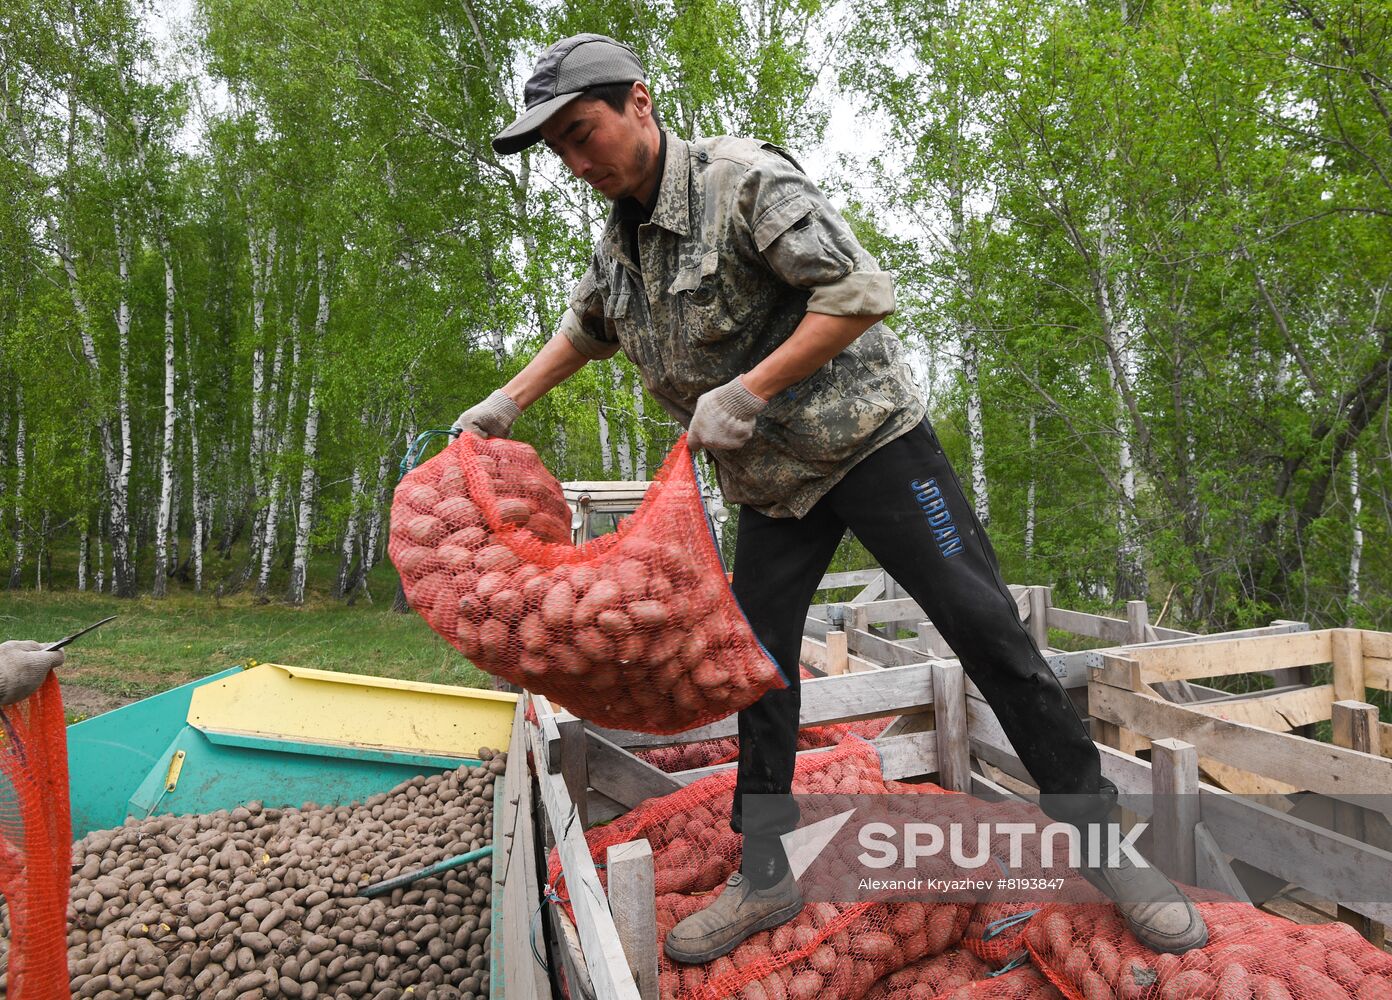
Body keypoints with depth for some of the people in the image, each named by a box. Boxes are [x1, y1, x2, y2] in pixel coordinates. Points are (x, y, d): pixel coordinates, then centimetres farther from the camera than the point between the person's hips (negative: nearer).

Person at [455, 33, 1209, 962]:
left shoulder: (743, 178, -16)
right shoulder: (617, 241, 8)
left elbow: (864, 292, -23)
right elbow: (584, 330, 28)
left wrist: (746, 391, -23)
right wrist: (506, 404, 24)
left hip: (869, 437, -7)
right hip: (772, 478, 7)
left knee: (986, 630, -9)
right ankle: (766, 875, 19)